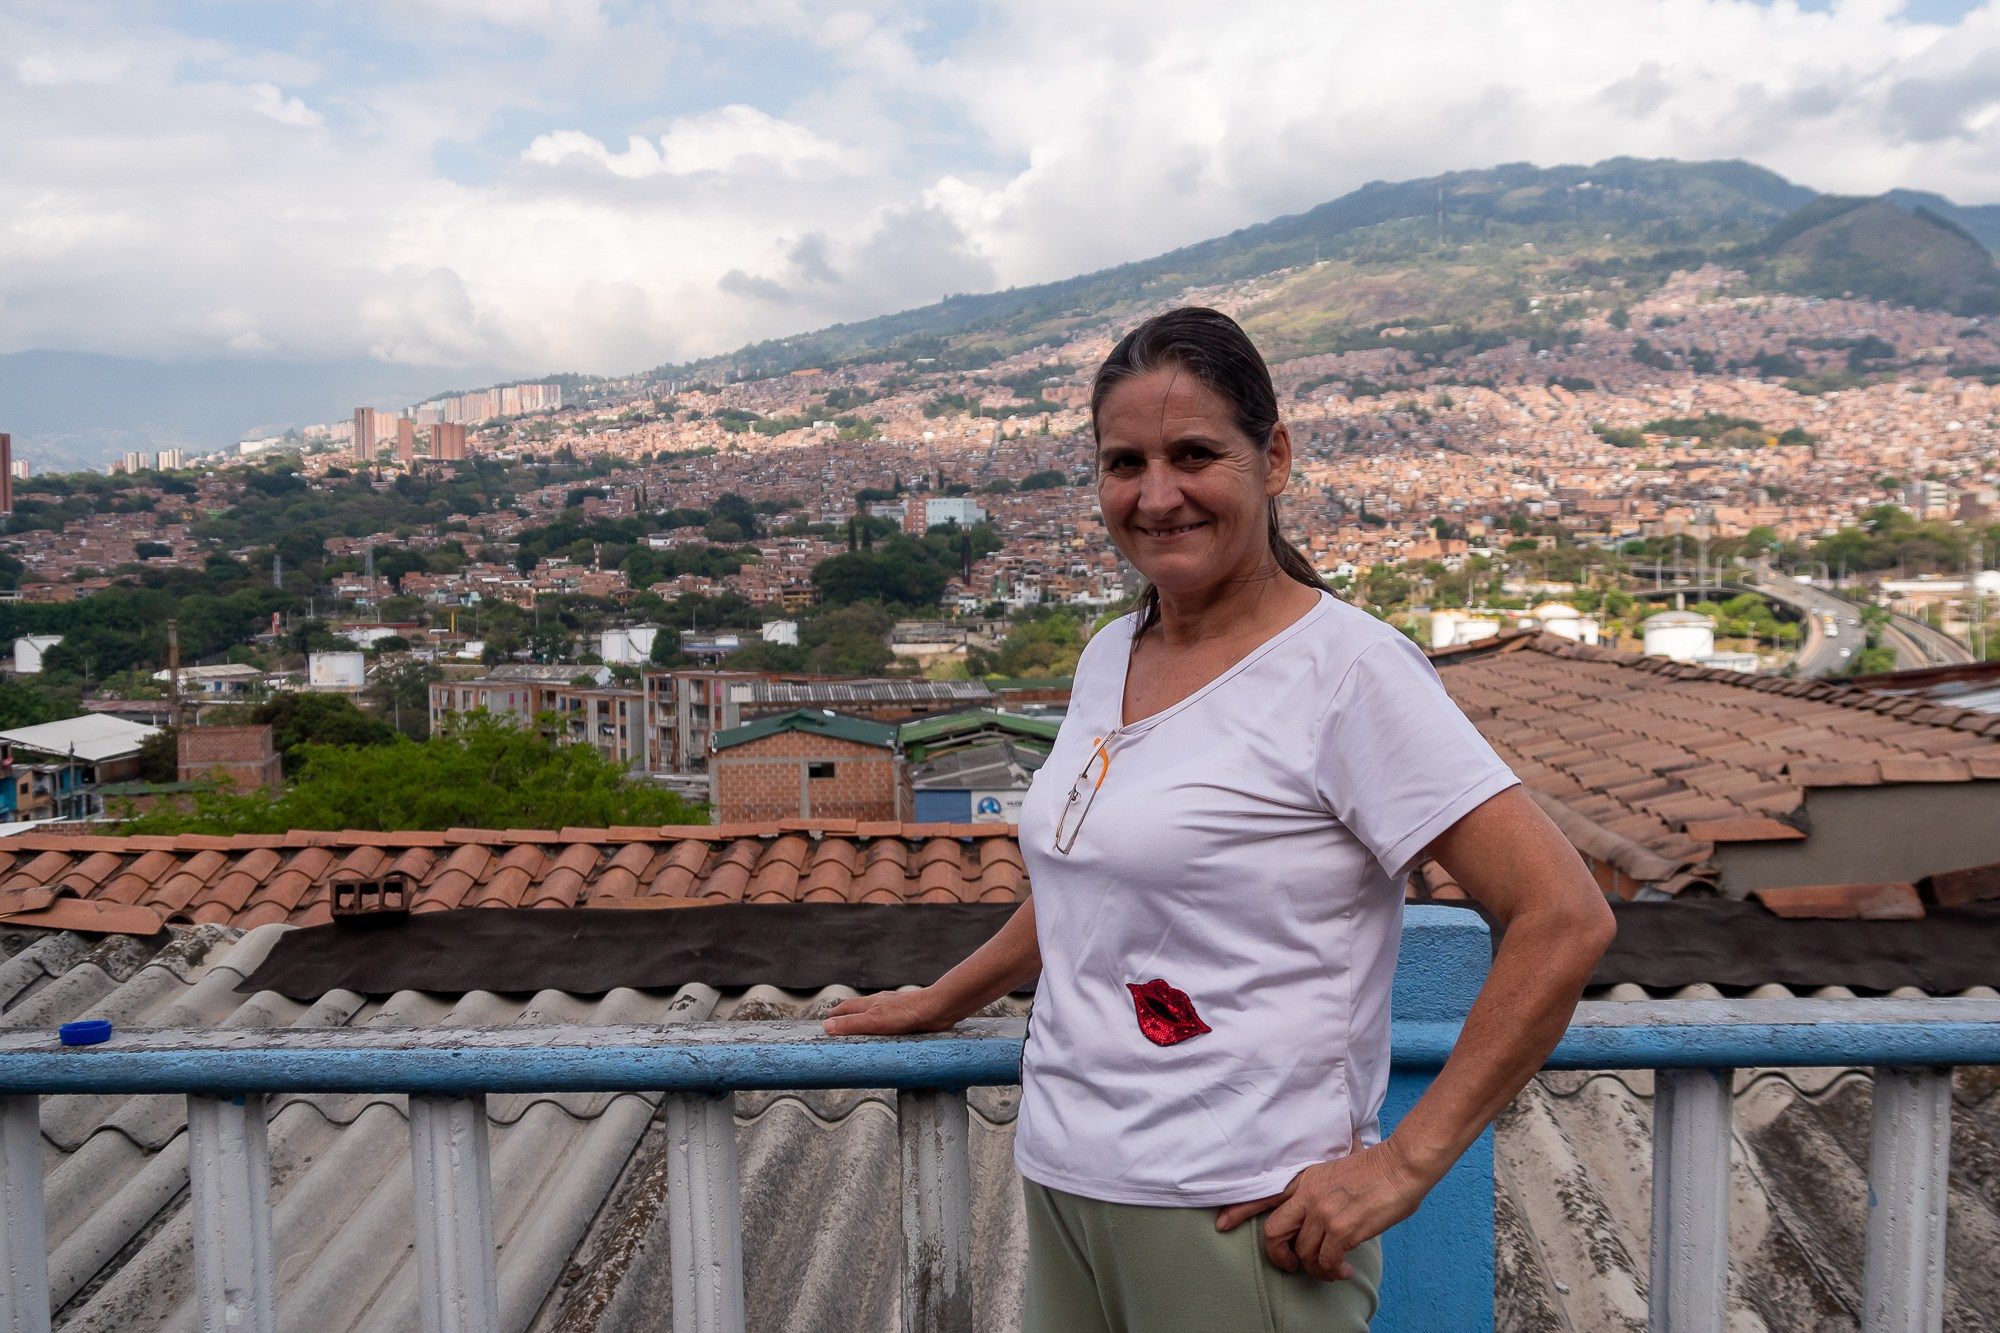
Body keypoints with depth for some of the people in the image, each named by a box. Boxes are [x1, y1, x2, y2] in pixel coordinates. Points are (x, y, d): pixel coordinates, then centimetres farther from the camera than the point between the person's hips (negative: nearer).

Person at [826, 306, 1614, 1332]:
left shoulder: (1347, 667, -13)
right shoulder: (1110, 655, 8)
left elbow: (1563, 919, -17)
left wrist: (1406, 1163, -17)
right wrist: (940, 1002, 29)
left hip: (1237, 1221, -6)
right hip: (1063, 1183, 6)